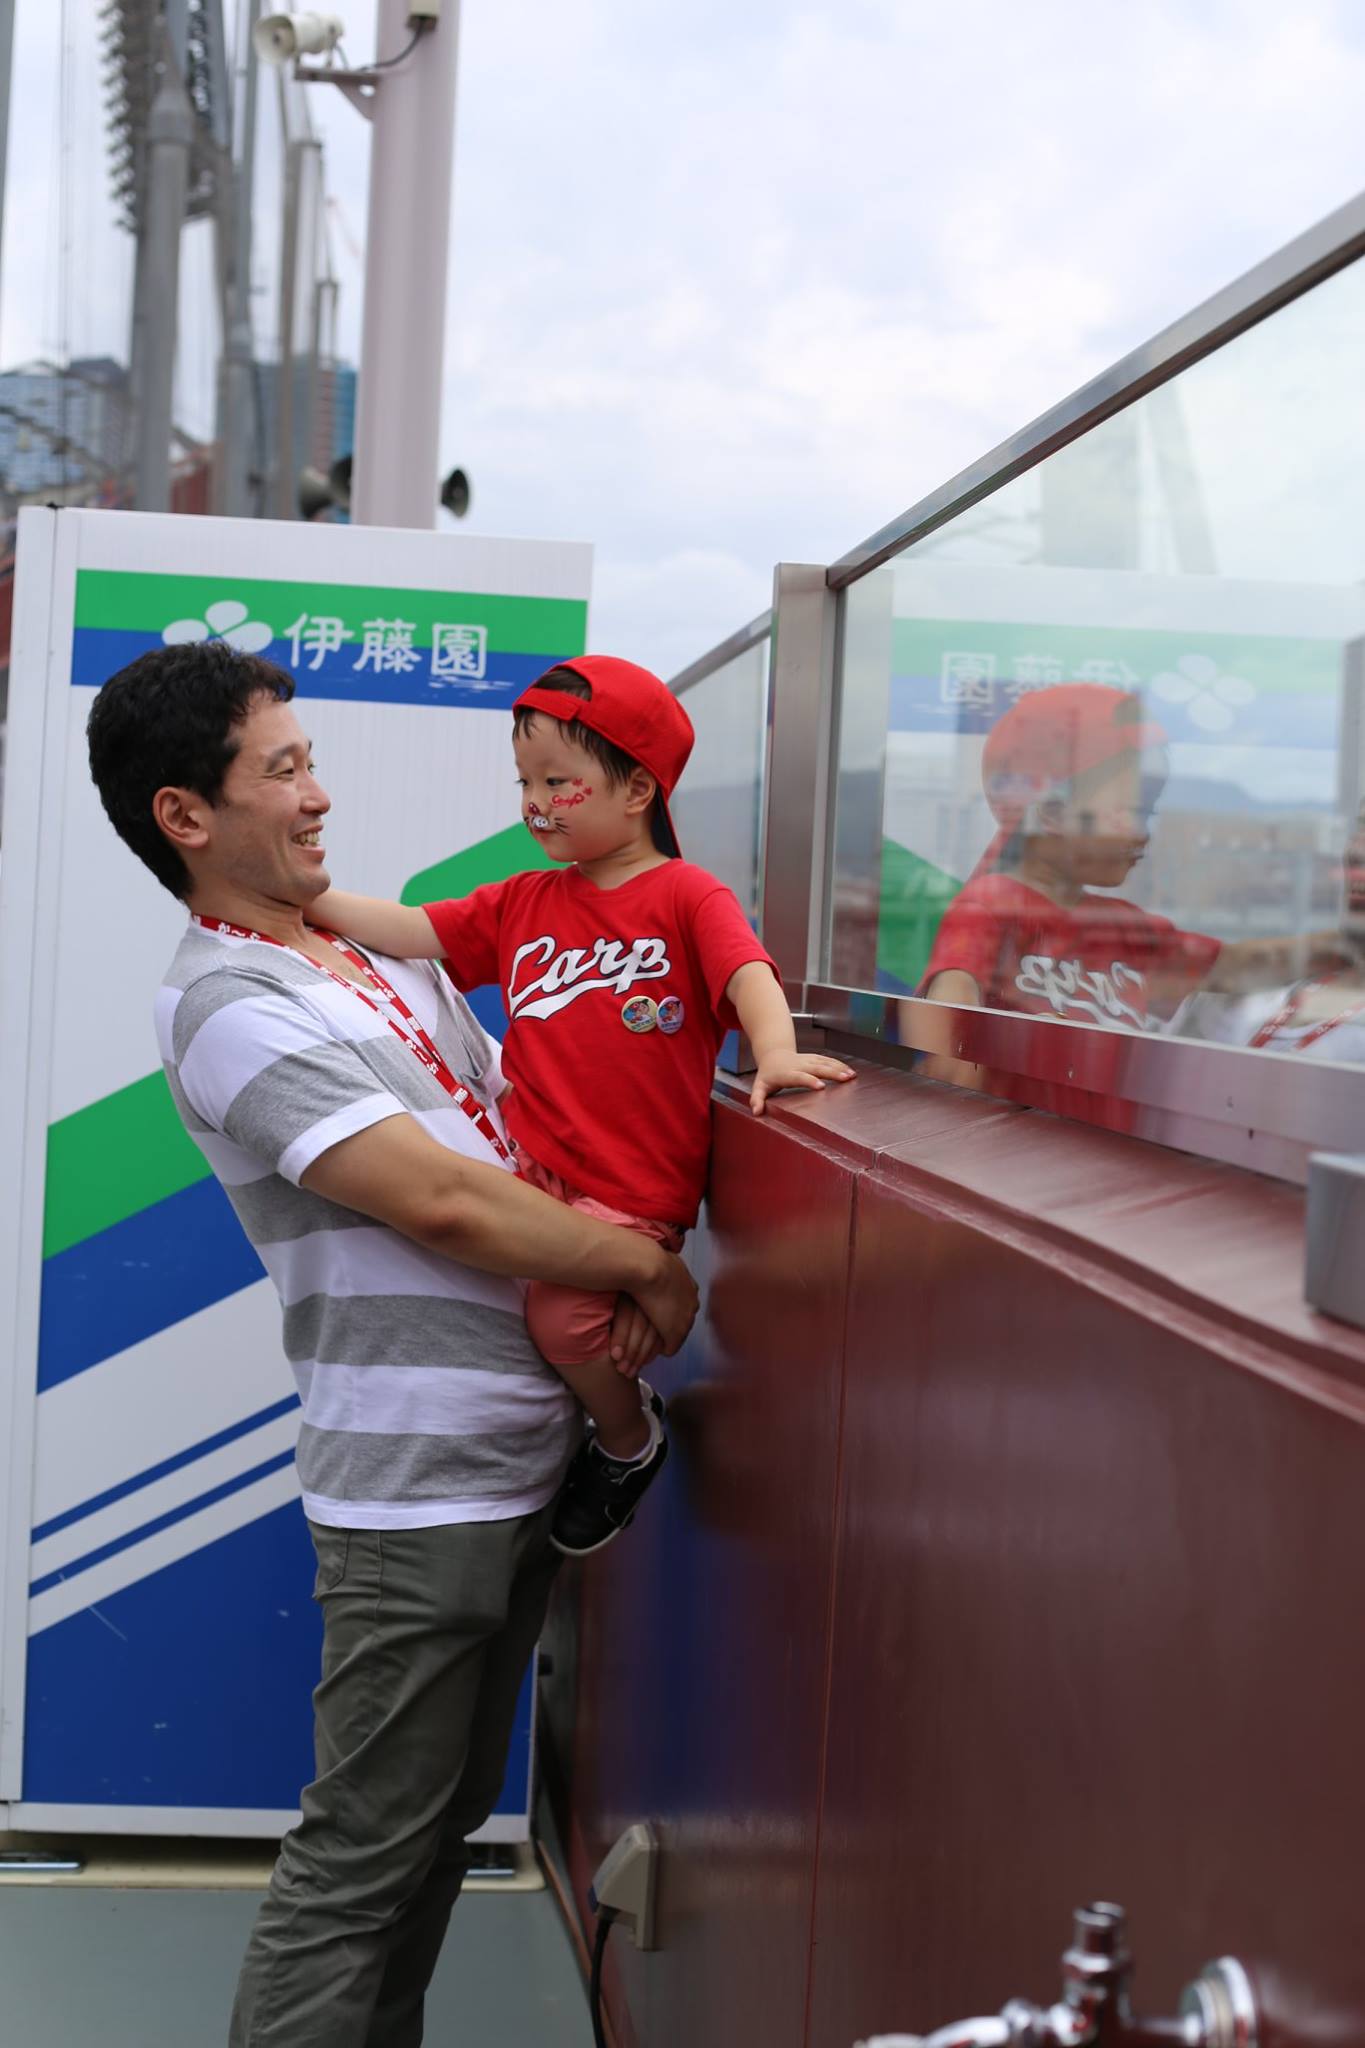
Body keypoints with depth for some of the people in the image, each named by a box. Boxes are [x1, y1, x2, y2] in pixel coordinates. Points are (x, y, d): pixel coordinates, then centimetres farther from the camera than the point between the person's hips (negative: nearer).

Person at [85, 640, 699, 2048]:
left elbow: (517, 1125, 18)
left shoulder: (388, 967, 15)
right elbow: (439, 1202, -22)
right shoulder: (230, 1008, -15)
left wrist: (619, 1272, -3)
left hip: (521, 1456, 9)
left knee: (441, 1822, 19)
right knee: (362, 1855, -2)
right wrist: (649, 1269, -10)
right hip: (416, 1482, -9)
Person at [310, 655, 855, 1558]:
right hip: (531, 1168, 6)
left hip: (635, 1192, -6)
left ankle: (629, 1438, 10)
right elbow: (410, 932, 11)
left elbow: (747, 974, -14)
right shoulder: (523, 904, 15)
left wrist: (777, 1051, -34)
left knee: (562, 1314, -24)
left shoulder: (687, 894, -1)